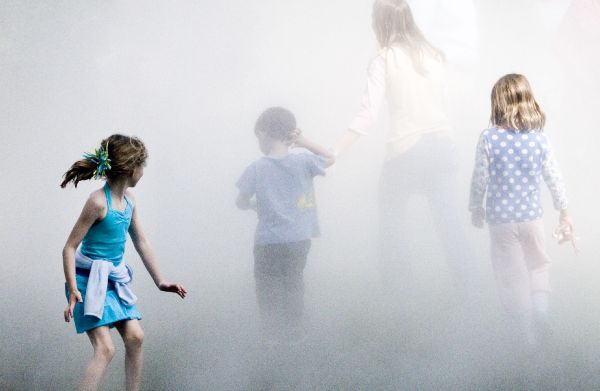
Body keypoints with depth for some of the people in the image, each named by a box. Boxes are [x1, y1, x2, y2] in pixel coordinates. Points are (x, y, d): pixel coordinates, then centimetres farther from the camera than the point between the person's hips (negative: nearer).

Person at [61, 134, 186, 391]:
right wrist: (73, 290, -25)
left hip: (115, 280, 8)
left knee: (134, 336, 3)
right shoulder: (99, 202, -19)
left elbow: (141, 242, 17)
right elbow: (70, 247, -17)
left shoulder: (128, 200, 6)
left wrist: (160, 281, 20)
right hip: (90, 280, -8)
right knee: (105, 348, -16)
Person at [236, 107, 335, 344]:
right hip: (299, 238, 3)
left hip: (268, 242, -3)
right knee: (293, 284, 17)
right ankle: (294, 331, 22)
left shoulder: (256, 169, -9)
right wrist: (305, 143, 3)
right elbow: (330, 158, 12)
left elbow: (241, 203, -1)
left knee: (268, 289, 7)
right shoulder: (303, 162, -6)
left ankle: (272, 335, 3)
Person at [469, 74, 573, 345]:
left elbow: (480, 179, -8)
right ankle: (541, 320, 16)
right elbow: (553, 178, -2)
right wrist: (564, 212, 10)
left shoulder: (488, 139, -14)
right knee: (538, 267, 22)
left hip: (500, 219, -1)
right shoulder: (539, 139, -8)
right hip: (532, 216, 1)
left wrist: (475, 208, 9)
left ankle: (527, 336, 16)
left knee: (511, 277, 10)